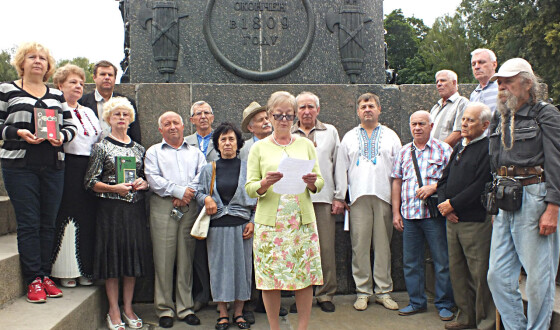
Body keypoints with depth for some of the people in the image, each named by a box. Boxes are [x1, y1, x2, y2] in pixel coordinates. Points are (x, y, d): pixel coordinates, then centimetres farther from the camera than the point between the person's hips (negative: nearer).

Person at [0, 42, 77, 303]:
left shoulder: (57, 95, 15)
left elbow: (70, 125, 14)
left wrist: (62, 136, -7)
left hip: (53, 166, 4)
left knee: (48, 223, 6)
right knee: (28, 223, -3)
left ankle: (45, 275, 15)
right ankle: (33, 281, 4)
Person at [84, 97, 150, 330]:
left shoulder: (138, 149, 13)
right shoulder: (101, 147, 1)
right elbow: (90, 182, -4)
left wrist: (143, 183, -3)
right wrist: (114, 188, -17)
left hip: (135, 208, 4)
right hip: (111, 208, -4)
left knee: (133, 254, 6)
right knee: (112, 254, -1)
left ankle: (128, 307, 19)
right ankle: (114, 310, 11)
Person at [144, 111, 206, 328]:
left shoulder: (195, 152, 19)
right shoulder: (154, 152, 13)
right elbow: (153, 179, -2)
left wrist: (188, 194, -12)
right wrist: (179, 190, -10)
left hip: (190, 208, 2)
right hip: (163, 207, -1)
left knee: (186, 258, 3)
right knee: (163, 258, -2)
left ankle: (185, 308, 11)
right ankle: (164, 309, 7)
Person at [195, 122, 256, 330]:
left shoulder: (247, 168, 5)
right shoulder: (208, 169, 8)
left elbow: (256, 197, 5)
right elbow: (199, 192, 13)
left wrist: (252, 222, -3)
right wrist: (206, 199, -10)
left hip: (241, 225, 0)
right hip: (217, 226, 1)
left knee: (242, 266, 3)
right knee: (219, 266, 4)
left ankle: (239, 312, 17)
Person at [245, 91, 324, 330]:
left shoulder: (305, 145, 12)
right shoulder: (259, 148, 7)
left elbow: (320, 181, 10)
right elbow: (250, 188, 3)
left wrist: (312, 183, -12)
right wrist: (264, 184, -18)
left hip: (303, 220, 2)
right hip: (270, 222, -1)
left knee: (306, 275, 2)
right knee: (270, 276, 1)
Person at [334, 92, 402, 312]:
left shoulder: (391, 136, 14)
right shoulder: (349, 137, 15)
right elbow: (341, 168, 13)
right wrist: (339, 196, 7)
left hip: (384, 197, 0)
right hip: (358, 196, 0)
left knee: (383, 245, 2)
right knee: (360, 245, -2)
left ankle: (384, 291, 10)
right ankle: (362, 291, 7)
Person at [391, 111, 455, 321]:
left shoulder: (443, 149, 3)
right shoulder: (404, 152, 15)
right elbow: (397, 183, 15)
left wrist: (434, 187, -17)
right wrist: (396, 213, 9)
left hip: (434, 215, -4)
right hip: (409, 215, 4)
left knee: (442, 261, 0)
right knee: (411, 262, 9)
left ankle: (444, 305, 14)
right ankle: (417, 302, 22)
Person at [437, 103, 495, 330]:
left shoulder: (489, 149, -9)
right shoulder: (459, 147, 16)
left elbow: (480, 186, -18)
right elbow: (444, 180, 17)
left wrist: (453, 204, -13)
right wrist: (444, 204, 0)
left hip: (476, 222, -8)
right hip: (452, 220, 8)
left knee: (480, 273, -1)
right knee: (457, 270, 13)